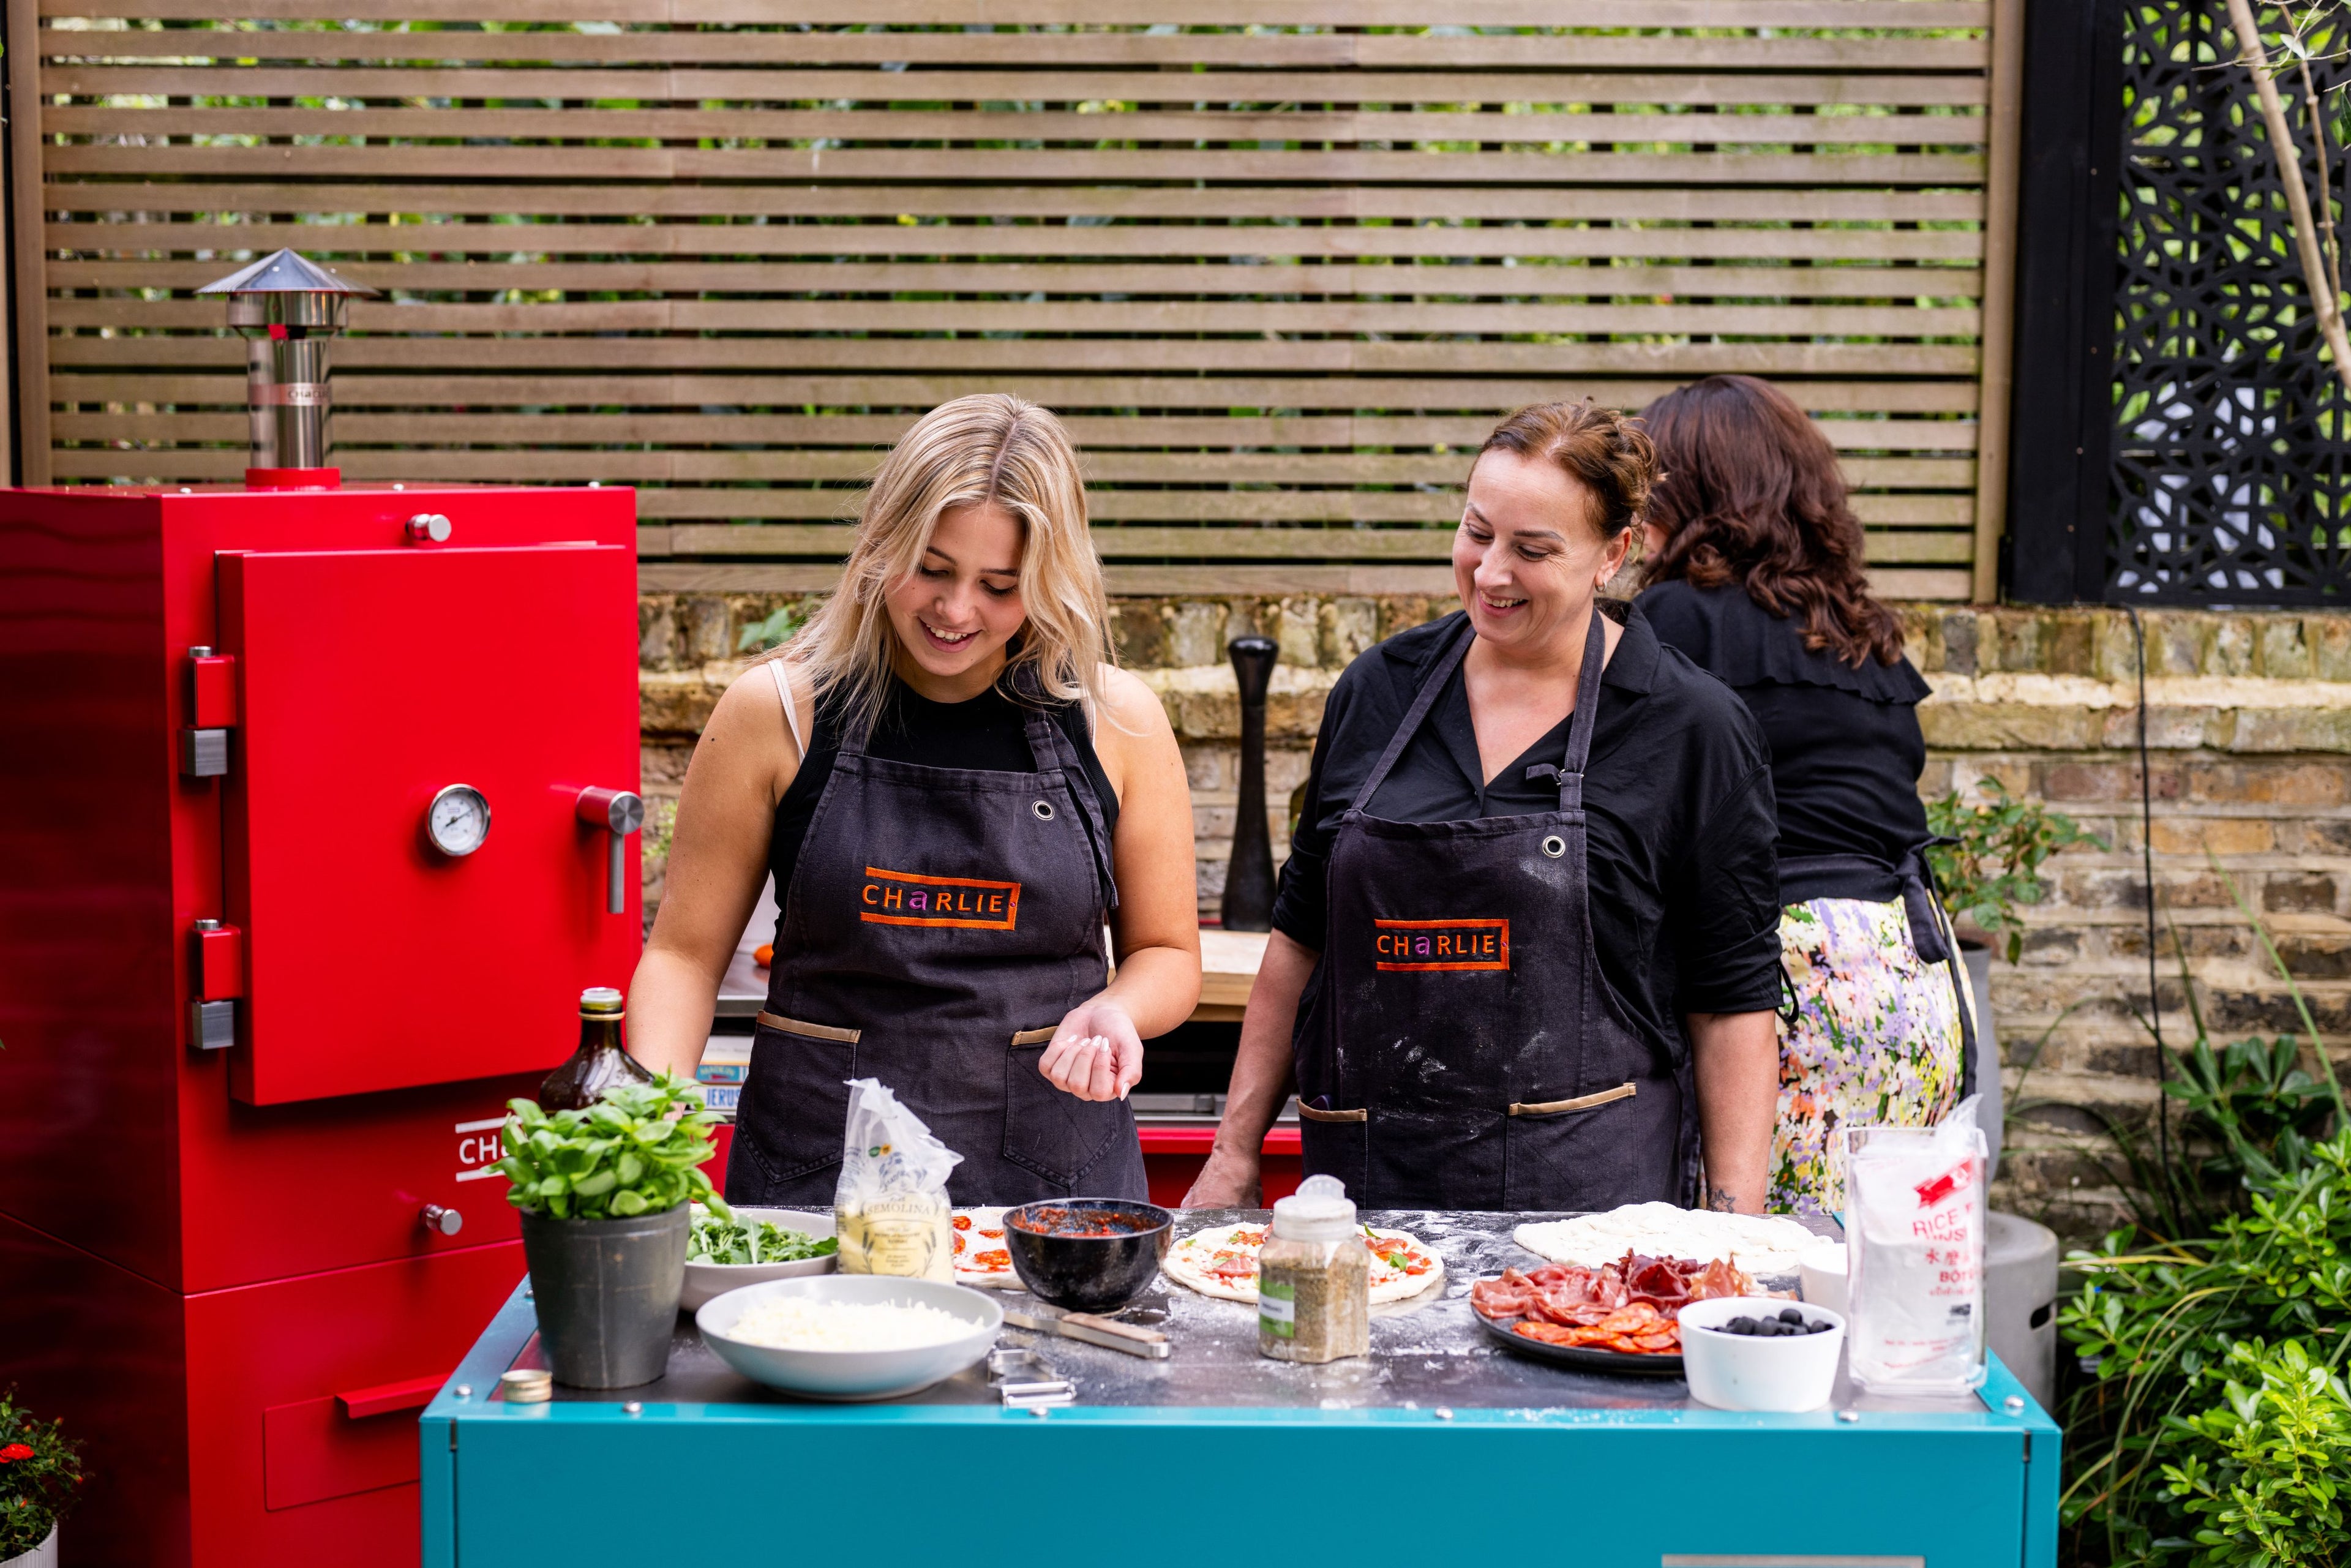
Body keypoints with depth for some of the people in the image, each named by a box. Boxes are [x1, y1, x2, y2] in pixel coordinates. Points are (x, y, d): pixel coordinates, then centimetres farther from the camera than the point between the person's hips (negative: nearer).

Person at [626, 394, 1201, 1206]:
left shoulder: (1116, 722, 2)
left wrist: (1115, 1010, -10)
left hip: (1054, 1176, 1)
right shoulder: (779, 711, 0)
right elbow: (685, 954, 4)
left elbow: (1168, 956, 12)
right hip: (816, 1166, -1)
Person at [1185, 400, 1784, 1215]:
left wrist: (1735, 1234, -7)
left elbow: (1732, 1002, -2)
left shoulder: (1695, 729, -4)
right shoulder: (1376, 690, 7)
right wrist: (1235, 1154, 12)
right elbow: (1302, 934, 14)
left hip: (1587, 1191, -3)